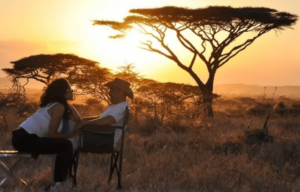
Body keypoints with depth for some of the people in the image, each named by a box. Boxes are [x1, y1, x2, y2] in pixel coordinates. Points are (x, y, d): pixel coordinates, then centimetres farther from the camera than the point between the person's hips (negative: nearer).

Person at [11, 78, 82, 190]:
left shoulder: (57, 105, 15)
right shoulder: (59, 107, -13)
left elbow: (77, 120, 5)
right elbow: (51, 134, -16)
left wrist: (68, 105, 6)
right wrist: (72, 134, -7)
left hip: (23, 136, 10)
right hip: (24, 139, -10)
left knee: (62, 144, 14)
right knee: (66, 145, -11)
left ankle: (59, 180, 19)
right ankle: (59, 182, -4)